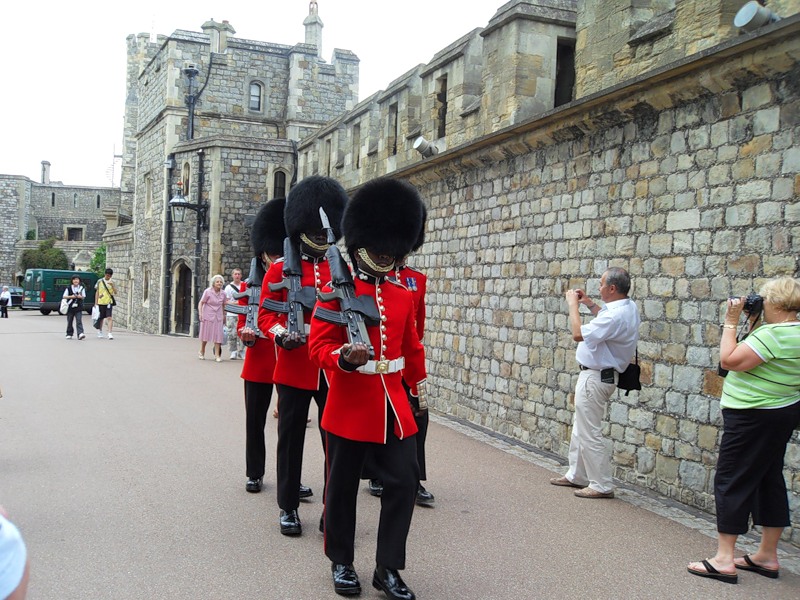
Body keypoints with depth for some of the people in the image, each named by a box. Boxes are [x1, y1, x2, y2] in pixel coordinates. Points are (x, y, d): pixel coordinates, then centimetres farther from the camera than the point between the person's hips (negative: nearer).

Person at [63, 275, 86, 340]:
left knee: (79, 321, -12)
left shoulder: (81, 288, 4)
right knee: (69, 321, 9)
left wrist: (80, 296, -14)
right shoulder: (68, 288, 1)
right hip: (70, 307, 1)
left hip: (79, 308, -1)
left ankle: (80, 334, -21)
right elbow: (64, 296, 0)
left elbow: (83, 297, 8)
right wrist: (71, 297, -15)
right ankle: (69, 334, 21)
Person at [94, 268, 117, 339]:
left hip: (109, 302, -1)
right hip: (101, 302, 1)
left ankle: (110, 333, -15)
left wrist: (112, 285, -17)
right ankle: (100, 331, 31)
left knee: (110, 318, -12)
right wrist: (96, 303, 5)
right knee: (101, 318, 11)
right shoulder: (100, 281, 4)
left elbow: (115, 292, -1)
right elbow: (97, 292, 8)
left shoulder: (112, 282, 5)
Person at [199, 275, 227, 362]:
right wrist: (200, 313, -16)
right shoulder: (207, 291, -9)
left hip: (218, 317, 2)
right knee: (205, 334, 10)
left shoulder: (223, 293, 1)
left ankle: (217, 355, 2)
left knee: (218, 335, -3)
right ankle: (202, 352, 28)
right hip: (207, 316, -2)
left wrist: (224, 315, 15)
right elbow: (201, 303, -7)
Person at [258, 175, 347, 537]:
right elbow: (265, 315, -2)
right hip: (294, 368, -2)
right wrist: (280, 334, -22)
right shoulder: (279, 270, 1)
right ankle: (288, 507, 23)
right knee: (291, 439, 9)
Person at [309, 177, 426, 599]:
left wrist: (419, 386, 25)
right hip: (349, 405, -4)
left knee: (403, 482, 2)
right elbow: (319, 345, -10)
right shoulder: (336, 291, -6)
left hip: (393, 406, 4)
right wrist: (344, 357, -30)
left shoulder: (404, 296, 9)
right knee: (342, 487, 10)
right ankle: (341, 562, 29)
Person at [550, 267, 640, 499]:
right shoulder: (628, 307, 6)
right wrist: (590, 304, 15)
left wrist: (573, 304, -15)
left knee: (589, 433, -3)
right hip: (597, 374, 11)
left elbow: (578, 334, -27)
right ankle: (576, 475, 31)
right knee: (580, 428, 20)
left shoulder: (616, 316, -26)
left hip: (595, 377, -11)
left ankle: (602, 486, 6)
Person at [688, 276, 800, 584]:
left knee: (731, 481, -4)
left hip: (754, 417, -10)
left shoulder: (773, 334, -23)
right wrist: (753, 324, 7)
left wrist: (731, 322, -14)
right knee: (768, 479, 15)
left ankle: (723, 560, -1)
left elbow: (729, 360, -23)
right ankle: (767, 556, 25)